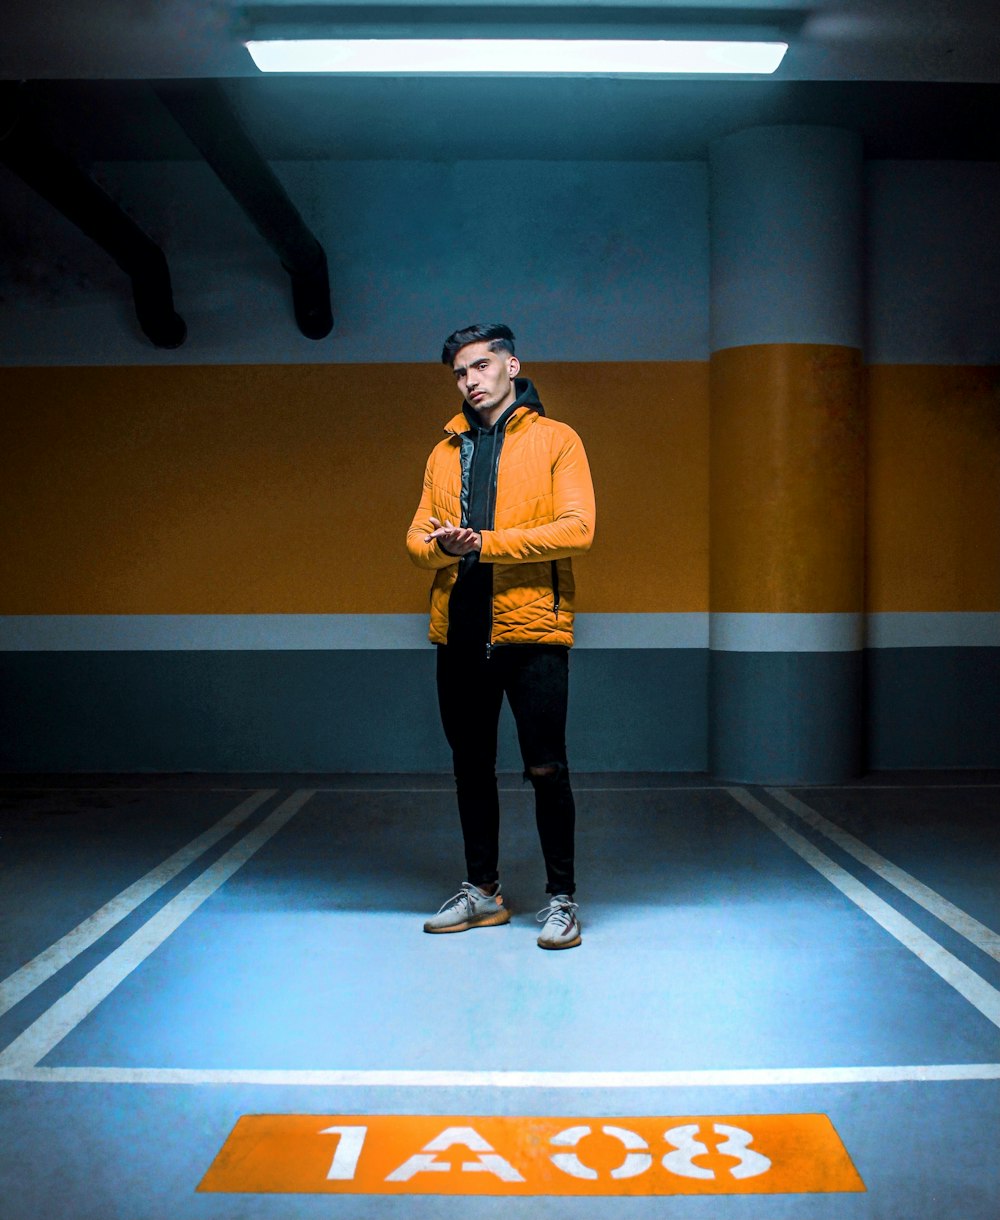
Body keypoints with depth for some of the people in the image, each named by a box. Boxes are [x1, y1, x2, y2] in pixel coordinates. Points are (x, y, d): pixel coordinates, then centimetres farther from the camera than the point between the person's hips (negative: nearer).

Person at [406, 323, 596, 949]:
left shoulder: (556, 440, 1)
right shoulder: (446, 451, 16)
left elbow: (577, 528, -12)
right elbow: (418, 534, 12)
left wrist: (486, 542, -17)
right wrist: (441, 544, -13)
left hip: (533, 630, -5)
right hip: (461, 633, 5)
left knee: (546, 769, -2)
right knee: (472, 768, 13)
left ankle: (562, 898, 13)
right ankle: (483, 891, 27)